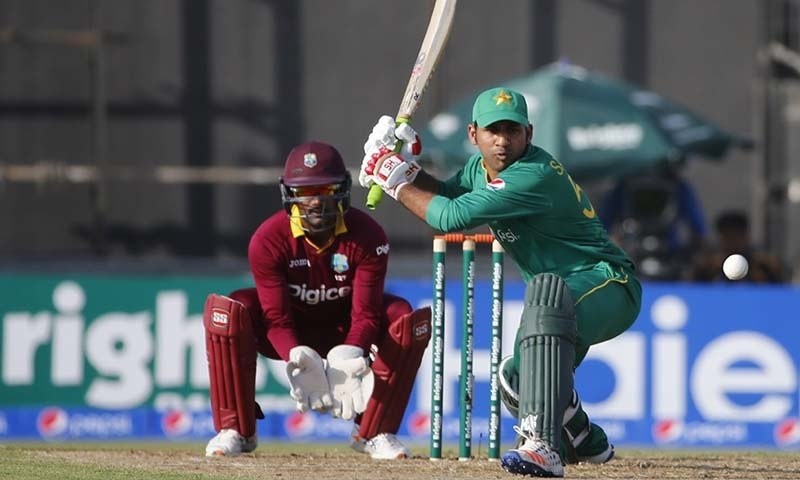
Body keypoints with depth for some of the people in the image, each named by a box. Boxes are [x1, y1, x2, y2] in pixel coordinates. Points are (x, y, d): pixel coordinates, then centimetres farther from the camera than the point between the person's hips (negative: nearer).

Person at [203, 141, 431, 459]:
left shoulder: (367, 236, -22)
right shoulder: (268, 239, -24)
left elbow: (366, 313, -25)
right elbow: (276, 317, -26)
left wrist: (348, 355, -47)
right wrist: (296, 358, -48)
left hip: (344, 332, 1)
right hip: (292, 337, -1)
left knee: (410, 320, -27)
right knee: (226, 311, -31)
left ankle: (374, 431, -14)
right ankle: (235, 430, -19)